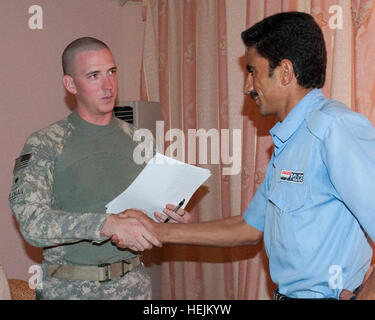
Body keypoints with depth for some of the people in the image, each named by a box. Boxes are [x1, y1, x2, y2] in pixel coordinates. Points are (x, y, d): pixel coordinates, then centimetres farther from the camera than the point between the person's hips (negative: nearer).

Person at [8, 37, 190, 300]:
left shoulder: (137, 141, 5)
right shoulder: (44, 144, -8)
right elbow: (32, 222, -19)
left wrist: (172, 216, -11)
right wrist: (105, 224, -31)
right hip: (69, 289, -3)